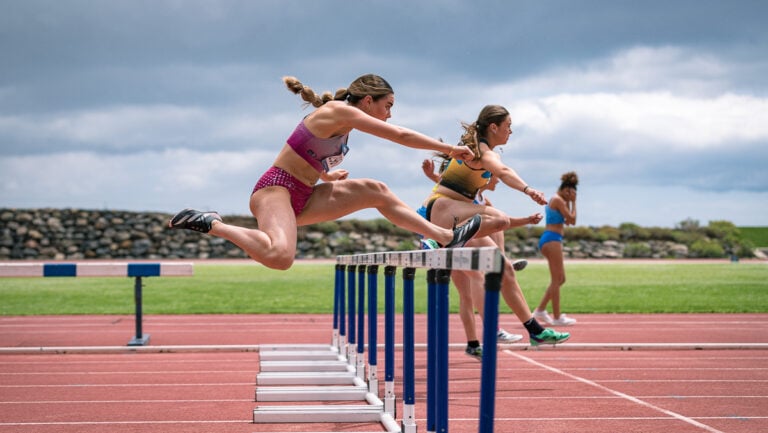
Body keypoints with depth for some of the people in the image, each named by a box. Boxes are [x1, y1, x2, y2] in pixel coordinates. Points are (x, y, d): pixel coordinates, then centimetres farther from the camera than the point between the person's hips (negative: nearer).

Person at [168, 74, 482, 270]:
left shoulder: (344, 122, 17)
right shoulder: (338, 111, -11)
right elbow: (400, 135, -13)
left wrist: (326, 175, 19)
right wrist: (449, 149, -7)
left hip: (301, 197, 10)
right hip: (276, 188, -10)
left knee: (374, 191, 5)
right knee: (280, 256, -37)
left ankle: (446, 237, 6)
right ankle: (212, 224, -16)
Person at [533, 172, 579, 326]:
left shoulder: (555, 200, 21)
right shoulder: (558, 200, -9)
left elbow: (568, 221, 22)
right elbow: (572, 219, -11)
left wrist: (568, 203, 16)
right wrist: (573, 202, -2)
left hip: (551, 240, 10)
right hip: (552, 239, -10)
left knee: (560, 279, 13)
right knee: (557, 279, -7)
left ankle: (540, 310, 13)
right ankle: (557, 317, -6)